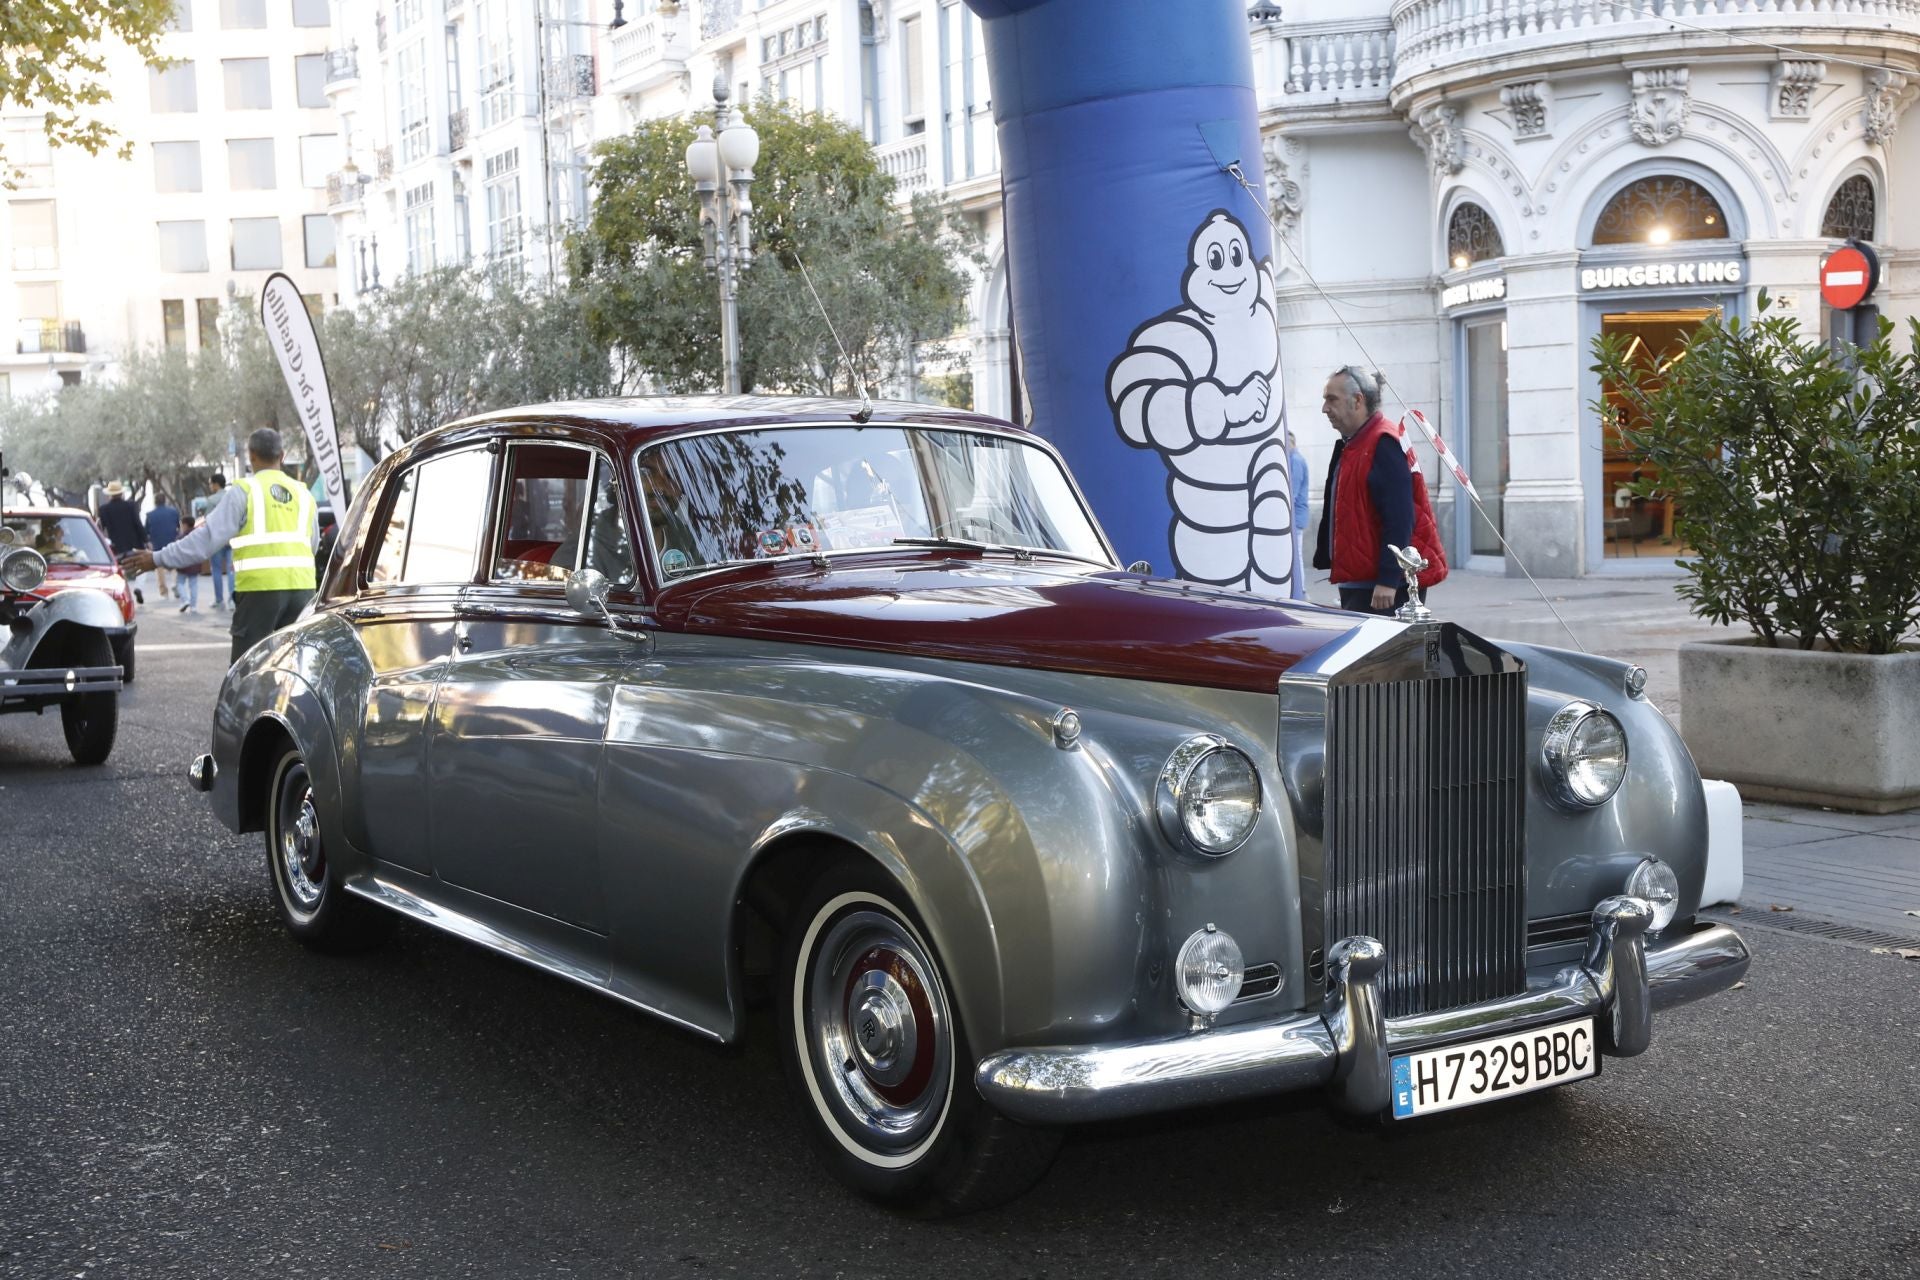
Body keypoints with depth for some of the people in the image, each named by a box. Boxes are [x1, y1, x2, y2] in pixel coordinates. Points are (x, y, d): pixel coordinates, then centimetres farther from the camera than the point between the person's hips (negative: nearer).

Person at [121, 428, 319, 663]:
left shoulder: (244, 491, -2)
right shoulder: (303, 493, 12)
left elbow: (208, 536, -8)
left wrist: (158, 559, -4)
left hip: (260, 587, -4)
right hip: (302, 585, 4)